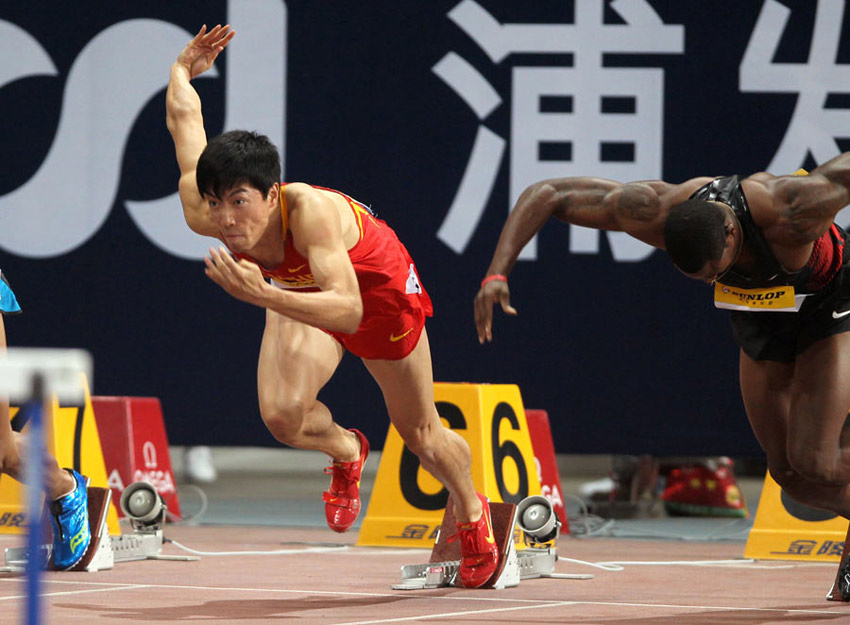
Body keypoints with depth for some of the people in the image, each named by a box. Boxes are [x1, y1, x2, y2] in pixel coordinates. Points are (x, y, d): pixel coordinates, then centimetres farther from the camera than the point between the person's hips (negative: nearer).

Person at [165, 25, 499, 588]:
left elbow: (348, 311, -54)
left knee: (420, 434, 15)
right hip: (301, 288, 3)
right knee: (282, 414, -23)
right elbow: (184, 114, -16)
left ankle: (472, 513, 48)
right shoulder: (204, 216, -33)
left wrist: (263, 295, -67)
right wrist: (183, 71, 6)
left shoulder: (308, 211, -47)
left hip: (376, 283, -3)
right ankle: (345, 450, 15)